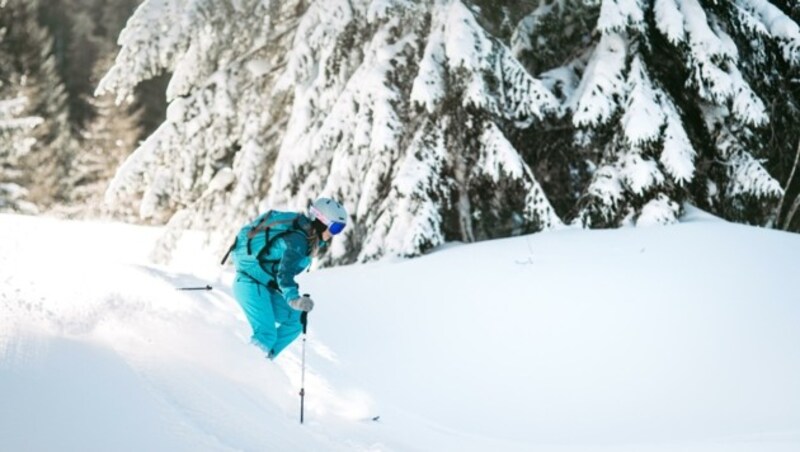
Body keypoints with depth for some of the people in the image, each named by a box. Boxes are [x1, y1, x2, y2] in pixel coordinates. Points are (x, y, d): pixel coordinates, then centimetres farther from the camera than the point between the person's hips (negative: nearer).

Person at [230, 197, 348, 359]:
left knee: (294, 321, 5)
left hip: (265, 285, 10)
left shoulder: (307, 235, 7)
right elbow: (284, 273, -37)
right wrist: (293, 299, -52)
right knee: (266, 335, -21)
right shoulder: (298, 239, -23)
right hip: (251, 284, -10)